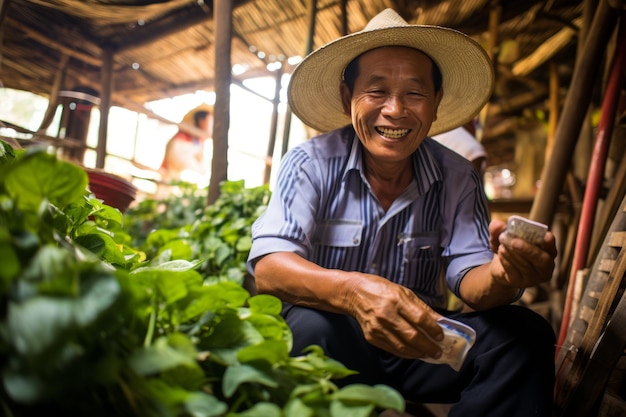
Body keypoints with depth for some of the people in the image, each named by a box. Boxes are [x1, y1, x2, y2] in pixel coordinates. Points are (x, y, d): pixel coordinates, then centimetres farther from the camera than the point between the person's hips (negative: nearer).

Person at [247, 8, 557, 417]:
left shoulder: (457, 178, 0)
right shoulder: (310, 164, -10)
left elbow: (467, 274, -7)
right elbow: (268, 265, -21)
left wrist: (501, 275, -33)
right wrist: (353, 291, -42)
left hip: (419, 344, 3)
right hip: (337, 338, -2)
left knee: (525, 333, -19)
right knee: (313, 328, -35)